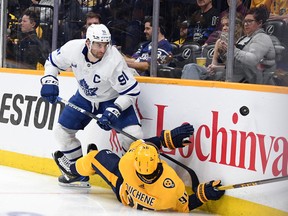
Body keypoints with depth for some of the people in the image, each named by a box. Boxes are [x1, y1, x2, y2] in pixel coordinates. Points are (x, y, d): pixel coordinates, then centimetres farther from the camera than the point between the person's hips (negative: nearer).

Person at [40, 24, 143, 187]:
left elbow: (131, 91, -27)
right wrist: (49, 81, -14)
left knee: (132, 134, -24)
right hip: (85, 97, 5)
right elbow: (53, 62, -1)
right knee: (62, 130, 3)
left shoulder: (114, 61, -34)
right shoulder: (73, 48, -23)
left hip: (114, 98, -4)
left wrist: (113, 111, -34)